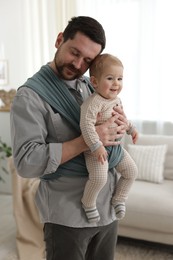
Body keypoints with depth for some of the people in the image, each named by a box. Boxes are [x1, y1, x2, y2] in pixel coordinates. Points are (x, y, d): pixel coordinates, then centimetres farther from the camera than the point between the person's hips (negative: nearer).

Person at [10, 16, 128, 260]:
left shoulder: (93, 87, 7)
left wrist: (120, 125, -8)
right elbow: (26, 162, -22)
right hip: (67, 215, -6)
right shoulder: (30, 95, -13)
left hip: (108, 208, 6)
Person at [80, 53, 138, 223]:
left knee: (132, 171, 12)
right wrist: (96, 146, -35)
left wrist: (131, 128, 26)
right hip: (97, 149, -9)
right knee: (99, 178, -25)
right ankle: (88, 203, 4)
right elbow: (86, 124, -33)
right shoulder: (94, 102, -25)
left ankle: (119, 199, 30)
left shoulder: (117, 100, 5)